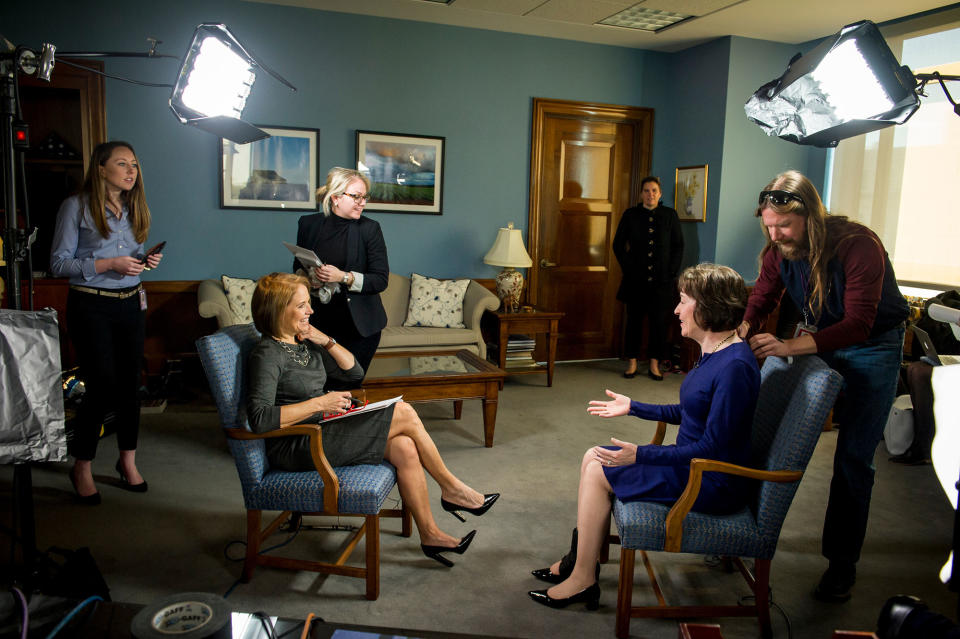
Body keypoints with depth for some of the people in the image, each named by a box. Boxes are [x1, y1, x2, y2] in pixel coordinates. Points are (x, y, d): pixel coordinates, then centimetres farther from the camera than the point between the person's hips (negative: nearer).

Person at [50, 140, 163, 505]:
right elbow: (58, 263, -8)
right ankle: (82, 467, 14)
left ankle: (128, 460, 22)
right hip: (91, 307, -5)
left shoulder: (134, 209, 12)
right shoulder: (77, 206, -6)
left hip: (130, 304, 5)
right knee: (102, 388, -6)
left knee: (130, 385, 7)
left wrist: (147, 261, -1)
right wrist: (108, 264, -18)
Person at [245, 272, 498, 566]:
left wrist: (326, 341, 0)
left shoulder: (304, 343, 11)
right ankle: (451, 489, 3)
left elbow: (355, 372, 15)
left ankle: (430, 534, -3)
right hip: (295, 448, -8)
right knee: (404, 413, -14)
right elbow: (259, 419, -26)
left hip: (320, 431, 8)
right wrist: (319, 403, -25)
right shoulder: (267, 354, -14)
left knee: (404, 447, -14)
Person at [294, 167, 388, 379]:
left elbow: (381, 279, -6)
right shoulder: (309, 224, 4)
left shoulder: (370, 229, -3)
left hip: (360, 324, -2)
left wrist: (344, 277, -19)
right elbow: (298, 268, 17)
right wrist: (308, 278, -5)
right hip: (319, 320, 2)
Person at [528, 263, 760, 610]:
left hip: (712, 485, -10)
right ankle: (581, 556, 18)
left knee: (598, 471, -10)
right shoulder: (711, 351, 6)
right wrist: (632, 407, 19)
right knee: (593, 457, 6)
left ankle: (582, 580, 4)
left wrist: (641, 455, -25)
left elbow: (713, 448, -26)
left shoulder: (735, 367, -26)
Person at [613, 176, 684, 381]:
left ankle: (654, 364, 11)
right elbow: (618, 244, 5)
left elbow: (678, 246, 7)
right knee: (634, 319, 4)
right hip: (636, 279, 0)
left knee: (659, 320, 1)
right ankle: (632, 362, 14)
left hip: (662, 279, 0)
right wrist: (628, 269, -3)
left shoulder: (670, 215, 5)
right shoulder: (631, 214, 4)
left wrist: (671, 271, -3)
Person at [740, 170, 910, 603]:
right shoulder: (779, 251, -12)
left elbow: (857, 325, -36)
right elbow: (759, 302, -6)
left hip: (871, 349, -5)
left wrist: (789, 347, -48)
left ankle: (842, 562, 12)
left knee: (853, 458, -2)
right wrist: (741, 337, -28)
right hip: (815, 341, 5)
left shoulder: (859, 245, -30)